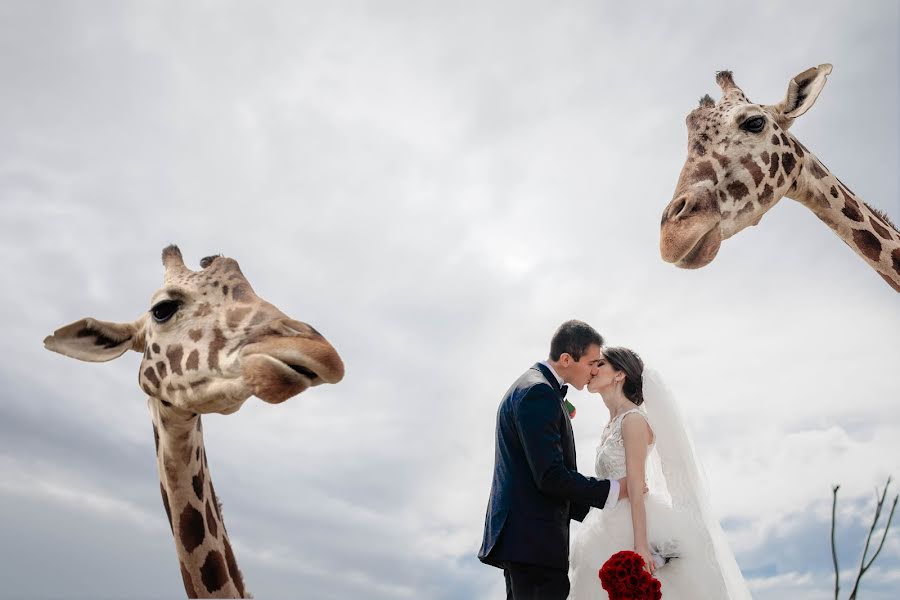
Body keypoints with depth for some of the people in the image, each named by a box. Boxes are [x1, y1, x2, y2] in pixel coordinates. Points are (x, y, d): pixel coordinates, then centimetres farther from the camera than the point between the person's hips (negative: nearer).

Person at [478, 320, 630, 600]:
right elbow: (551, 477, -22)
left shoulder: (531, 387, 16)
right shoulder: (538, 393, -17)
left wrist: (588, 505, 19)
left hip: (521, 535, 10)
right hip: (534, 537, -10)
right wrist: (614, 491, -10)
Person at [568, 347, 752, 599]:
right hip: (614, 529, 8)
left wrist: (641, 546, -21)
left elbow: (636, 489, -19)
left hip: (637, 529, -8)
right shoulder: (612, 424, 12)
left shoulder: (633, 419, -13)